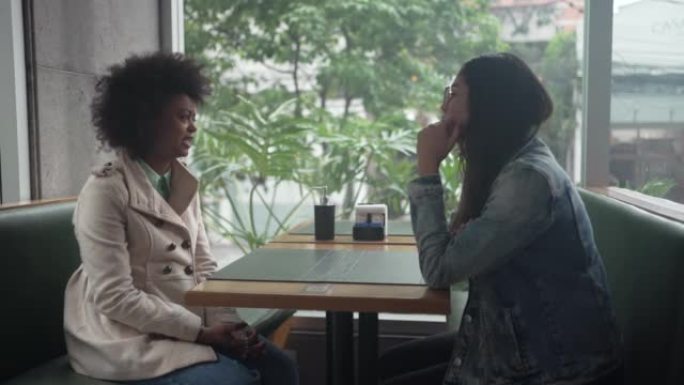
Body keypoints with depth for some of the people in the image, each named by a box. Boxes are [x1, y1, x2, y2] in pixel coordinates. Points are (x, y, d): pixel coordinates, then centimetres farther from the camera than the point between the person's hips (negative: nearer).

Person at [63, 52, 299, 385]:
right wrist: (201, 331, -18)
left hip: (190, 325, 7)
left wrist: (226, 321, -9)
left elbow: (203, 266, 7)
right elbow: (115, 298, -20)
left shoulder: (184, 184, 6)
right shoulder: (105, 190, -17)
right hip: (132, 337, -6)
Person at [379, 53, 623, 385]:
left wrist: (428, 167, -18)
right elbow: (452, 251, 5)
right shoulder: (507, 166, 5)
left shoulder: (529, 179, -26)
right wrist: (428, 169, -6)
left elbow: (439, 269, -23)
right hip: (525, 342, 9)